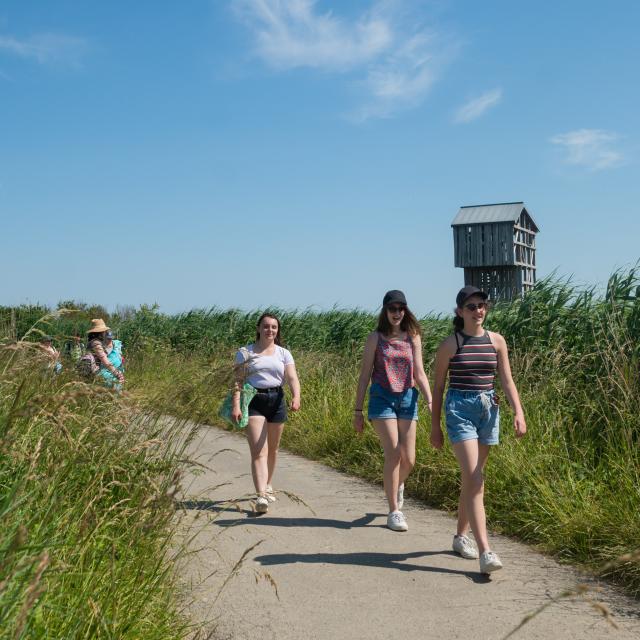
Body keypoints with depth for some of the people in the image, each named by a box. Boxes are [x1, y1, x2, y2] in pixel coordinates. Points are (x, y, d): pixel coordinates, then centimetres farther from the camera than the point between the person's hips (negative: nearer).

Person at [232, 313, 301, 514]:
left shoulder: (283, 353, 9)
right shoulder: (245, 352, 4)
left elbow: (292, 378, -3)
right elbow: (238, 381, -2)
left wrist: (296, 397, -22)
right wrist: (236, 405, -14)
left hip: (276, 400, 3)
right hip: (254, 400, -3)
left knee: (272, 449, 16)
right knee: (258, 452, -13)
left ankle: (267, 485, 37)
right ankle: (261, 496, -21)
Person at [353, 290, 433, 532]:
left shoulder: (413, 337, 6)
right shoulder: (375, 338, 0)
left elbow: (419, 373, 5)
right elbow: (364, 375, 1)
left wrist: (430, 402, -9)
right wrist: (358, 410, -1)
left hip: (408, 398, 3)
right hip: (382, 398, -3)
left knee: (409, 459, 4)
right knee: (393, 455, -9)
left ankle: (397, 485, 39)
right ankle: (394, 512, 2)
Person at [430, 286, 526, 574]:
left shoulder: (496, 341, 6)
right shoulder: (450, 344, -3)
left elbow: (507, 380, 6)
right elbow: (438, 386, 3)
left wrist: (518, 413, -8)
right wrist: (435, 426, 4)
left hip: (488, 409, 4)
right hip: (460, 409, -4)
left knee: (472, 478, 14)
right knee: (474, 480, -13)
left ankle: (461, 535, 32)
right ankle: (485, 553, -17)